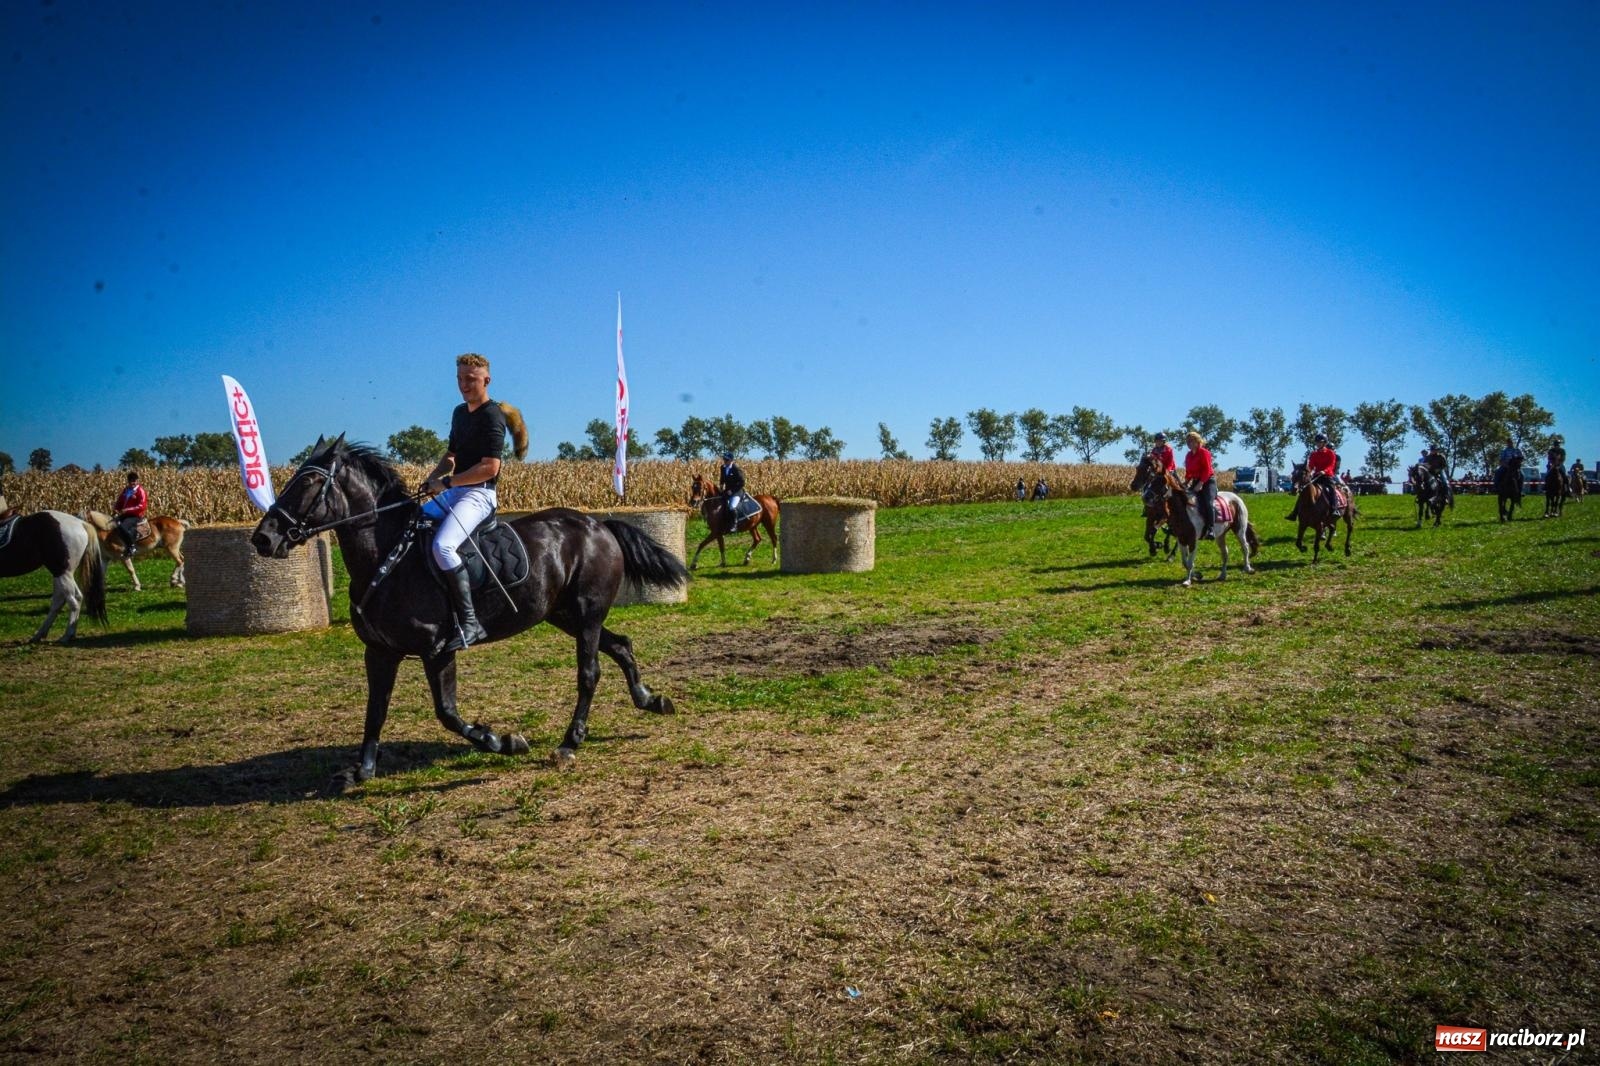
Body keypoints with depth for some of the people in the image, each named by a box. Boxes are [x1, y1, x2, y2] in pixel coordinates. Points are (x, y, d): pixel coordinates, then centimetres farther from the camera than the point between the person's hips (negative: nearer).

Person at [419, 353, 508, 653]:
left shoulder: (492, 416, -11)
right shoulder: (460, 413, 17)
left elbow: (489, 468, -20)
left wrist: (446, 482, -16)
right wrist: (433, 478, 6)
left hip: (478, 495, -10)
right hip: (453, 492, 10)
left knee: (442, 545, -30)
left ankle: (470, 623, -28)